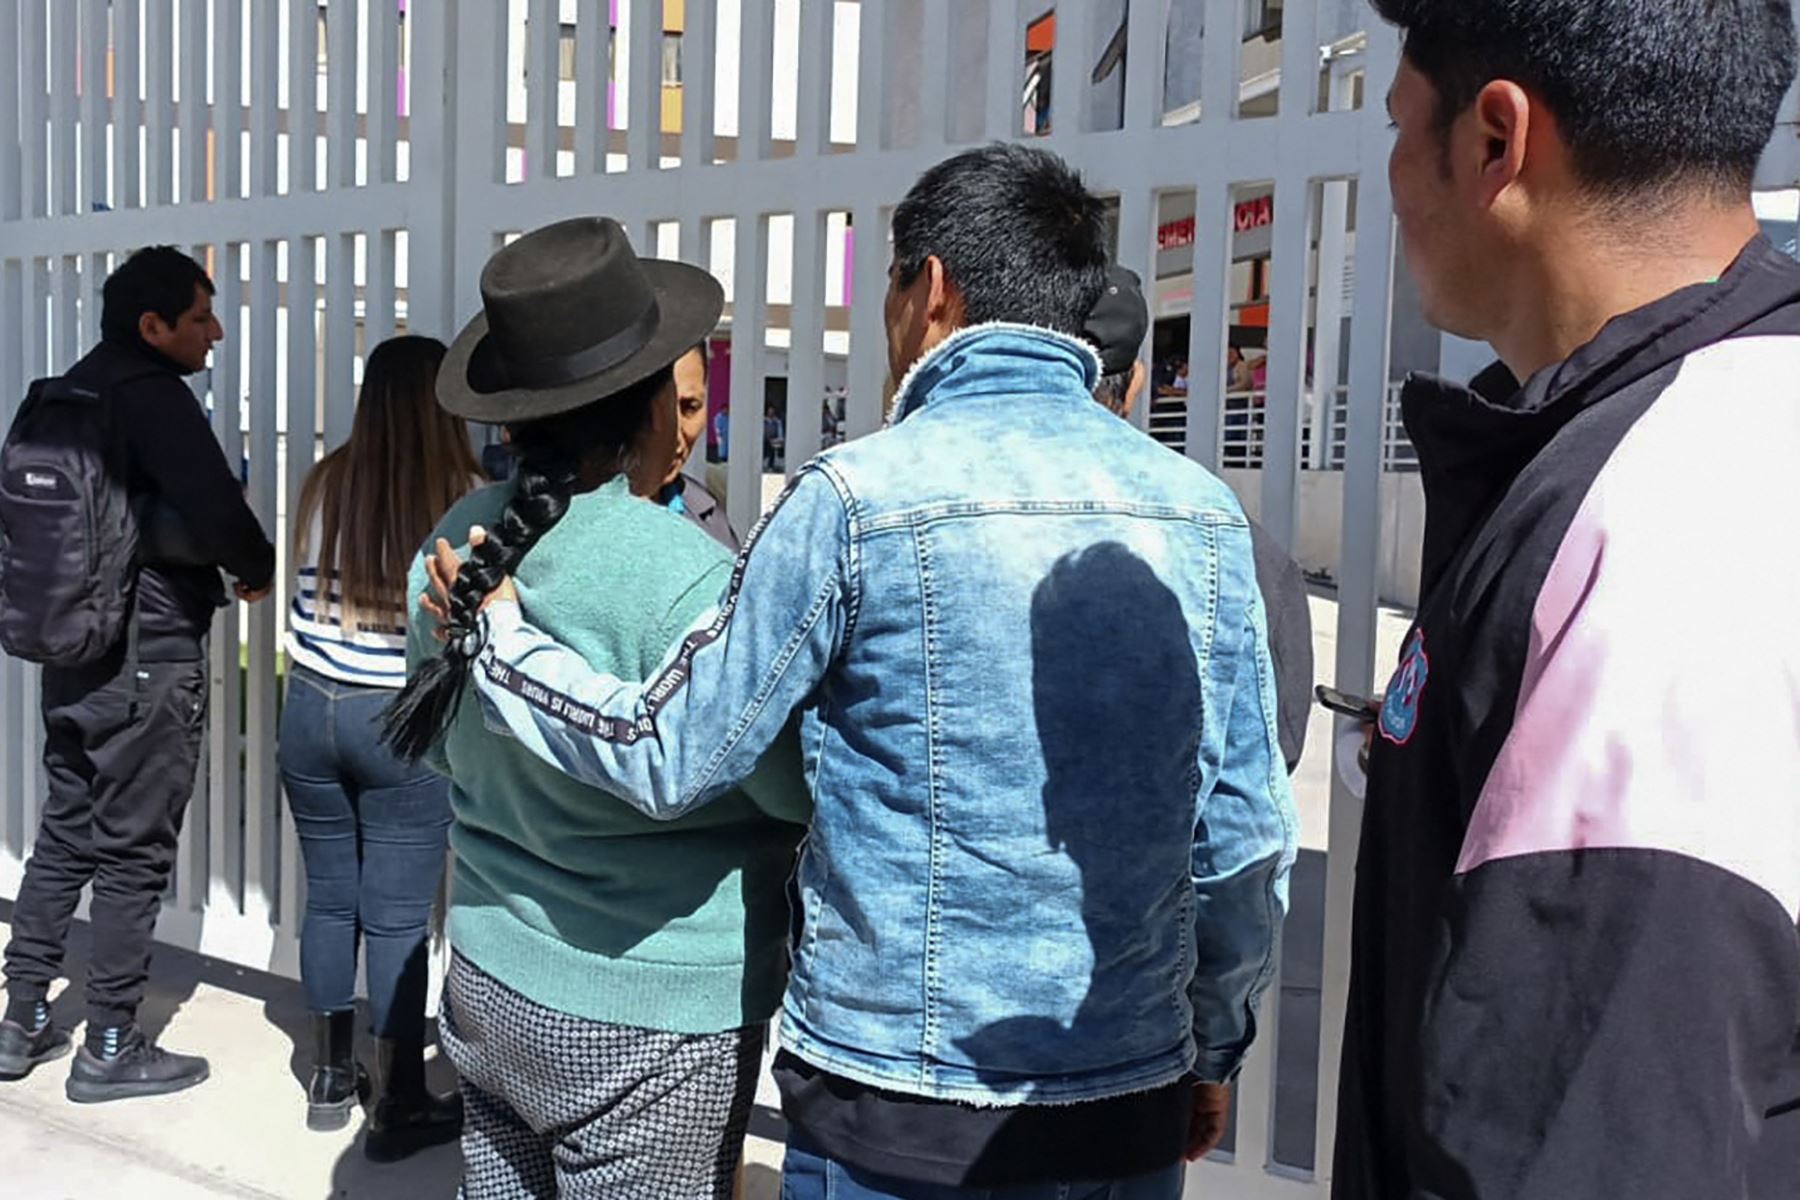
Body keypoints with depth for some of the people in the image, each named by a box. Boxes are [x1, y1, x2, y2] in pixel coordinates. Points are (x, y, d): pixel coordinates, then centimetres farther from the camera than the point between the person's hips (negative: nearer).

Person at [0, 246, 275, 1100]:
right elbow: (218, 514, -27)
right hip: (147, 663, -8)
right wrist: (260, 571, -7)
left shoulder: (71, 391, 11)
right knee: (135, 854, 2)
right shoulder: (154, 395, -16)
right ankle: (111, 1051, 13)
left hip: (70, 654, 8)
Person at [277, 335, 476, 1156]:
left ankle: (332, 1078, 30)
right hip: (405, 721, -4)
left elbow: (304, 587, 12)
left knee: (329, 898, 16)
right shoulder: (466, 500, -12)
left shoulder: (324, 485, -1)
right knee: (397, 918, 4)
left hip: (311, 707, 4)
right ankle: (399, 1106, 16)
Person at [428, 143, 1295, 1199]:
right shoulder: (1203, 510, -3)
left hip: (898, 1113, -3)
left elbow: (670, 758, -7)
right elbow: (1247, 834, 1)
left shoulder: (861, 494, -14)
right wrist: (1214, 1049, 16)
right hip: (1134, 1105, 4)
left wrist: (495, 627, 8)